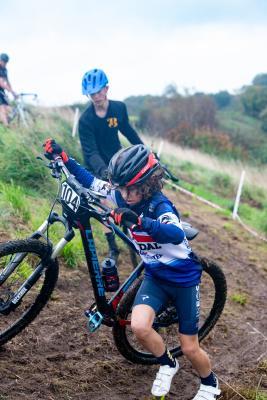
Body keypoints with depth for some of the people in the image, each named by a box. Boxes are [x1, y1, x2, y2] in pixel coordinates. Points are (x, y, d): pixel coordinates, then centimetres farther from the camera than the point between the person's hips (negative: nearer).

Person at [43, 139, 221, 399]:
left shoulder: (160, 206, -30)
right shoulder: (123, 196, -12)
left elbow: (176, 234, -51)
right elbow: (91, 182, 1)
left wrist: (139, 221, -64)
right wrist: (63, 157, -7)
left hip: (183, 278, -5)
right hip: (155, 275, 5)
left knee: (189, 348, 4)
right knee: (139, 326, -21)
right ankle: (167, 365, 10)